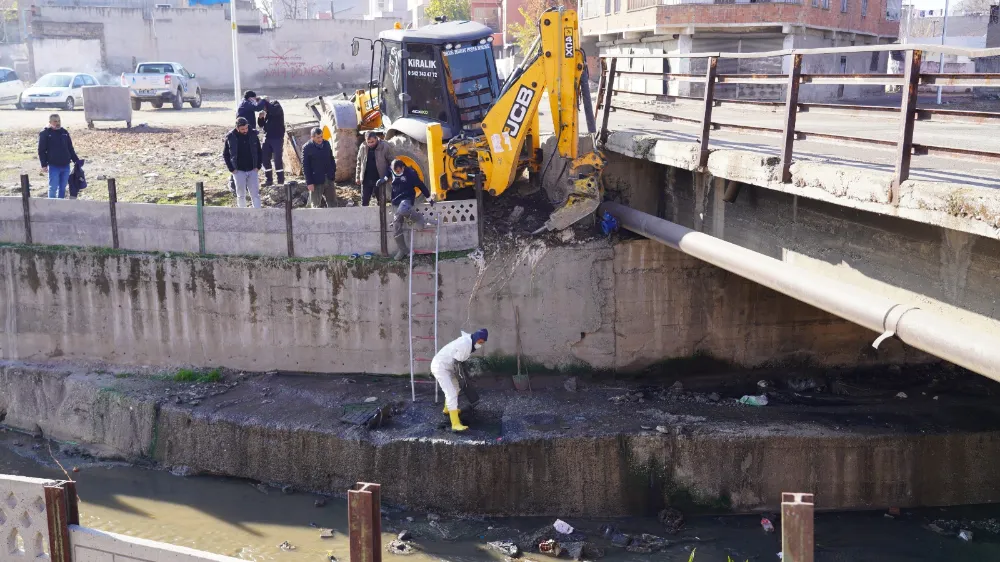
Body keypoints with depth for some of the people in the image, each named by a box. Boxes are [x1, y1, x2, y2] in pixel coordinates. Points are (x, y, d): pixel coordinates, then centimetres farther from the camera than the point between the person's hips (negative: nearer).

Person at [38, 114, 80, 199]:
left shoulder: (64, 132, 11)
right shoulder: (45, 134, -4)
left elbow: (70, 149, 17)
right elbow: (41, 151, -5)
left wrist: (76, 161, 12)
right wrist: (44, 165, -11)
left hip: (65, 166, 5)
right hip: (53, 166, -5)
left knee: (63, 188, 11)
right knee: (53, 188, -3)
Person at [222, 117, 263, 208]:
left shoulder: (253, 135, -3)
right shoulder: (230, 137, -7)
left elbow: (259, 152, 8)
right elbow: (225, 154, 1)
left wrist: (258, 166, 0)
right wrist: (231, 169, -5)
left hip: (252, 170, 1)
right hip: (239, 171, -1)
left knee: (255, 194, 0)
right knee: (241, 195, 6)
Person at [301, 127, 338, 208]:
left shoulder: (326, 143, 4)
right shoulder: (307, 148, -12)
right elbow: (305, 167, -11)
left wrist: (333, 172, 6)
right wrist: (309, 182, -14)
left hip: (329, 179, 5)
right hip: (316, 181, -5)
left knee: (333, 203, 12)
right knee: (316, 205, 6)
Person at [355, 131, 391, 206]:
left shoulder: (384, 147, -12)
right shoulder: (363, 147, -2)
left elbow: (391, 162, -4)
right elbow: (359, 163, 9)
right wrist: (357, 177, 9)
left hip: (379, 179, -2)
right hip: (366, 179, 3)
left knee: (381, 201, 9)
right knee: (364, 201, 7)